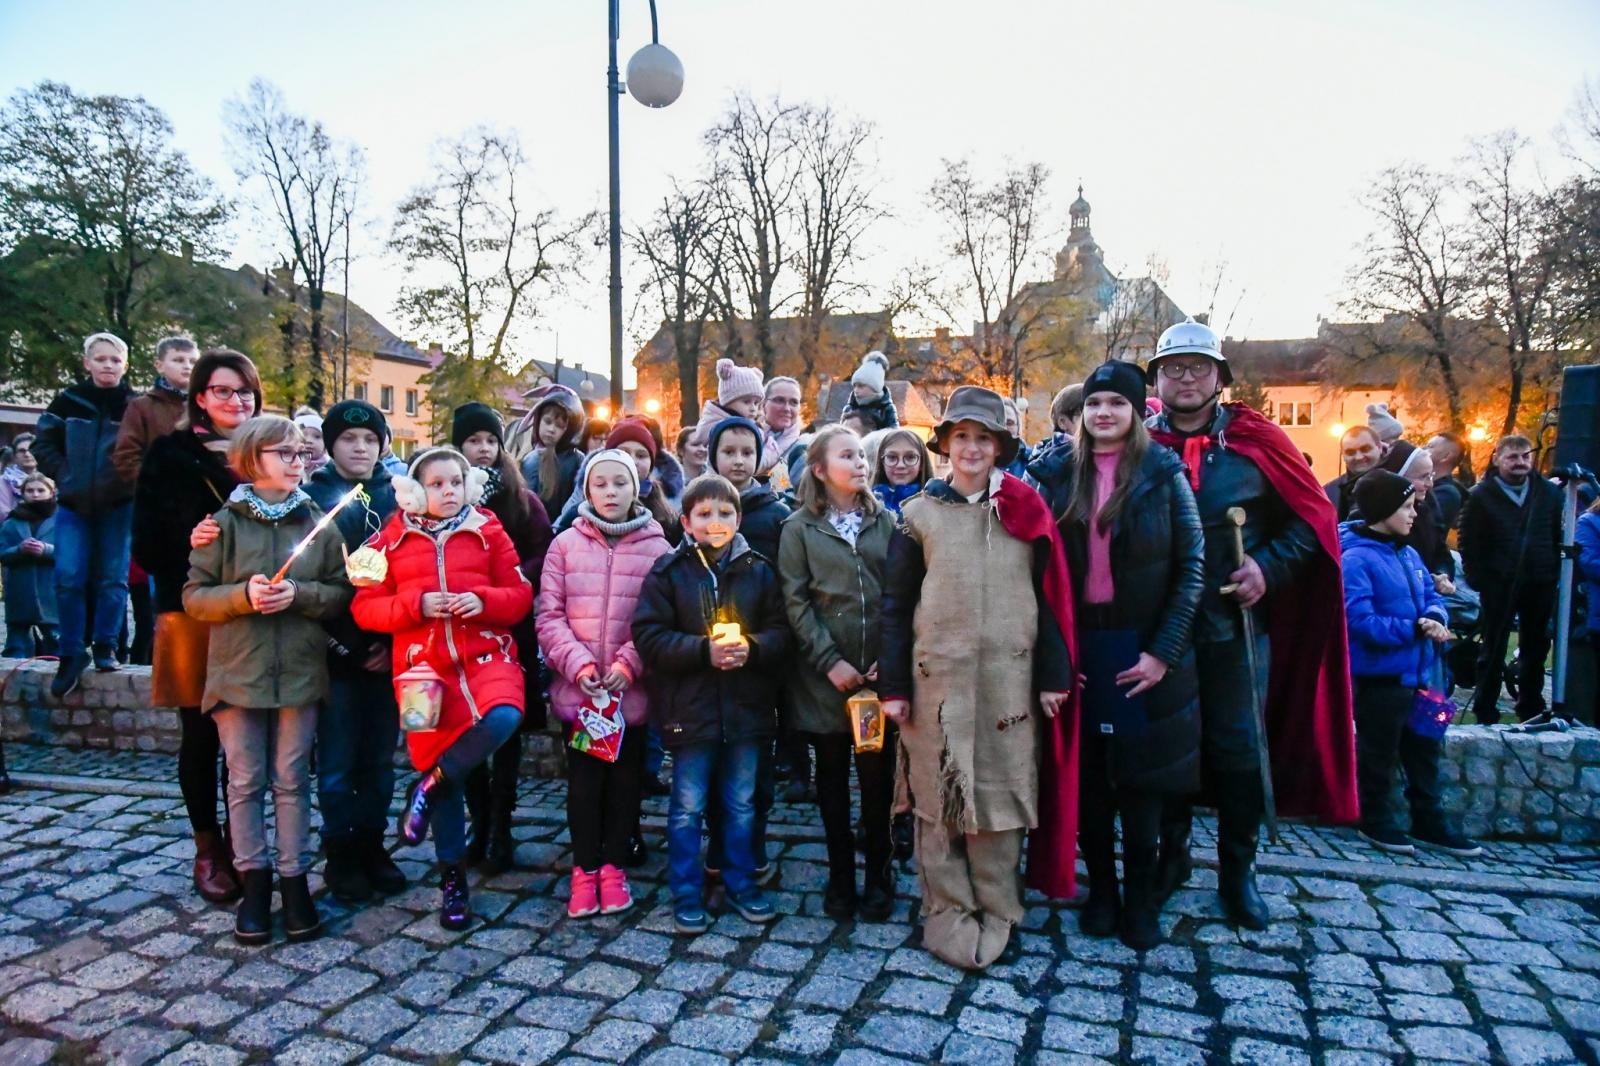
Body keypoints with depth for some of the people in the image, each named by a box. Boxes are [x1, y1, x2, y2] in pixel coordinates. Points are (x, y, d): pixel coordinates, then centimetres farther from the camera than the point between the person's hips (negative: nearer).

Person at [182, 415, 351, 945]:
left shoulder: (318, 523, 4)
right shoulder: (225, 523, 1)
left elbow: (342, 592, 1)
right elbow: (194, 597, 0)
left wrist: (299, 594, -15)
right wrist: (244, 595, -17)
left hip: (299, 670, 1)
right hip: (237, 670, 0)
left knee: (292, 779, 8)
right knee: (245, 780, 7)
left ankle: (294, 878, 18)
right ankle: (254, 881, 20)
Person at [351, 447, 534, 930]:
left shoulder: (488, 530, 6)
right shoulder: (392, 538, 6)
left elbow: (521, 594, 5)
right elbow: (365, 608, 3)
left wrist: (483, 600, -14)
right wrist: (415, 604, -14)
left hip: (486, 654, 0)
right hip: (424, 664, 1)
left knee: (502, 719, -32)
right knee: (443, 767, 6)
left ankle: (427, 786, -4)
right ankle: (453, 880, 25)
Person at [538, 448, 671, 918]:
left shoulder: (657, 547, -2)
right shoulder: (566, 544, 2)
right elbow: (549, 615, -1)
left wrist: (627, 664, -14)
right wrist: (577, 663, -13)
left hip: (633, 690, 0)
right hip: (576, 688, 1)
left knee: (625, 778, 10)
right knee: (583, 779, 9)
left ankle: (613, 866, 27)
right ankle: (584, 869, 24)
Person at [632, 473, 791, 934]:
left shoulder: (758, 570, 2)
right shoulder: (668, 571, -4)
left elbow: (781, 631, 2)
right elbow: (648, 636, -10)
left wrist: (752, 648, -18)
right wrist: (704, 650, -19)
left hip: (746, 706, 2)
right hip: (690, 707, -2)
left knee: (742, 803, 15)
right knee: (688, 807, 8)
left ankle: (741, 883, 33)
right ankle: (686, 895, 23)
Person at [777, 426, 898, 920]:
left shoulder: (885, 522, 8)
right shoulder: (799, 528, 2)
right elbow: (795, 602, -3)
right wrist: (830, 661, -11)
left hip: (879, 671, 1)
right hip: (824, 675, -1)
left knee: (877, 774, 5)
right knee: (832, 777, 10)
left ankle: (879, 875, 22)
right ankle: (840, 875, 24)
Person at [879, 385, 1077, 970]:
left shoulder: (1025, 511, 7)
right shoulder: (919, 515, 4)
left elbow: (1049, 596, 7)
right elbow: (895, 605, 4)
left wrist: (1054, 674, 3)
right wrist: (892, 685, 0)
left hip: (1009, 678, 1)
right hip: (938, 677, -1)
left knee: (1001, 793, 7)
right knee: (939, 796, 5)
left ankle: (995, 912, 22)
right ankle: (947, 914, 18)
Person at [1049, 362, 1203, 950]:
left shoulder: (1163, 473, -1)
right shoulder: (1064, 476, 5)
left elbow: (1192, 567, -3)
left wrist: (1163, 652, -10)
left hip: (1143, 648, -2)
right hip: (1079, 647, 2)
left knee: (1140, 776, 6)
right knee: (1087, 777, 8)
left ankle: (1140, 900, 23)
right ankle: (1101, 889, 25)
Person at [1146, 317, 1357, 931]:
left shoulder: (1254, 441, 1)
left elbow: (1314, 516, 5)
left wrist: (1269, 567, -9)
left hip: (1236, 625, 0)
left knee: (1240, 749, 7)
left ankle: (1237, 871, 25)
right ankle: (1171, 853, 31)